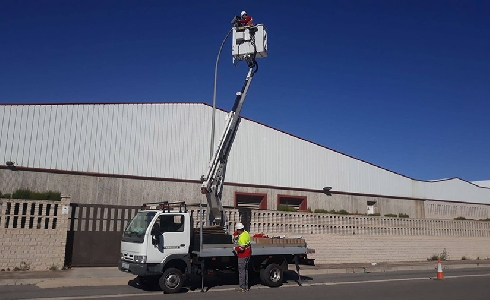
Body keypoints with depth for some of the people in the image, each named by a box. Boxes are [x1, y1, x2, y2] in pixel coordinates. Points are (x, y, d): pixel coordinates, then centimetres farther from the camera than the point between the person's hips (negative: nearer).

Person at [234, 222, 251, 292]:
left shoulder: (242, 237, -24)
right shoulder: (246, 233, 3)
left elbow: (241, 248, -25)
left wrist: (235, 248, -9)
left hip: (242, 256, -9)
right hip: (248, 255, 9)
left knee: (241, 271, -2)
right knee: (246, 270, 15)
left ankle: (242, 287, 1)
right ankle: (246, 287, 22)